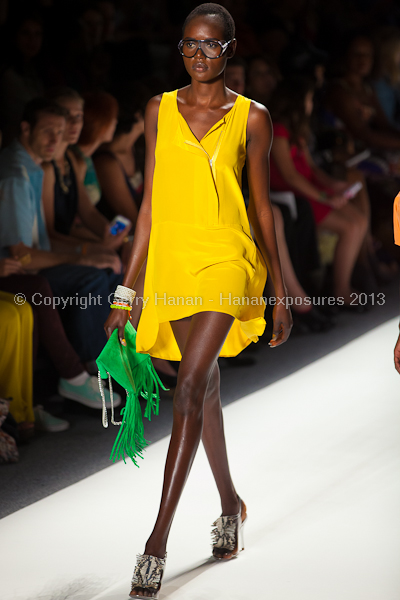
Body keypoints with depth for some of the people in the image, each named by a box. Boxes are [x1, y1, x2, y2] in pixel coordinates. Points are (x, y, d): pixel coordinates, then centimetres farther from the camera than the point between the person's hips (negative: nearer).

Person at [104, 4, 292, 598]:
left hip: (227, 259, -4)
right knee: (204, 389, 15)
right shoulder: (160, 111, 9)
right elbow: (150, 201, 10)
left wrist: (281, 292, 7)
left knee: (191, 387, -16)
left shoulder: (251, 118, 2)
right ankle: (230, 503, 37)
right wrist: (127, 288, 8)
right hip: (172, 259, 4)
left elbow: (261, 205, 7)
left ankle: (157, 543, -17)